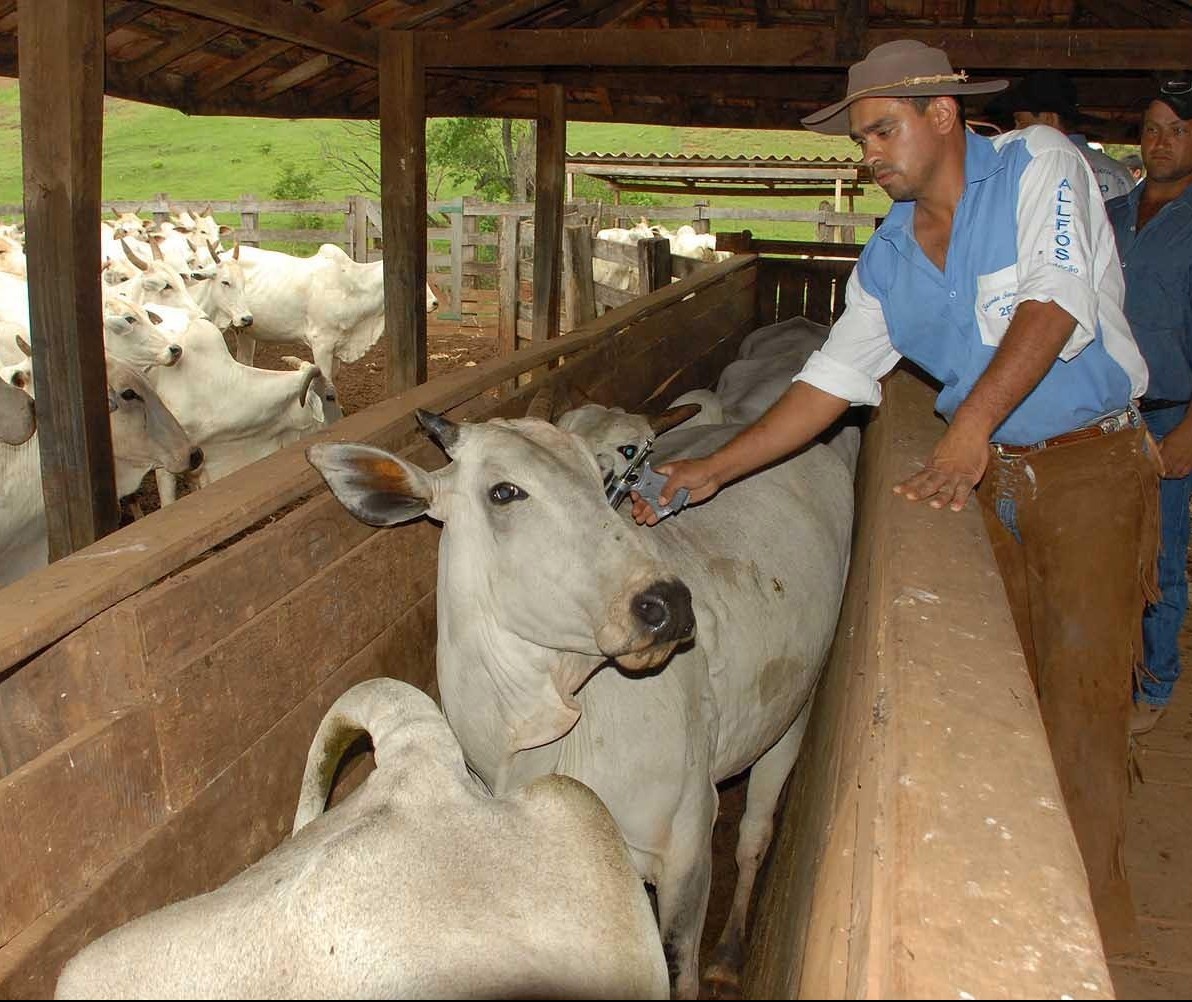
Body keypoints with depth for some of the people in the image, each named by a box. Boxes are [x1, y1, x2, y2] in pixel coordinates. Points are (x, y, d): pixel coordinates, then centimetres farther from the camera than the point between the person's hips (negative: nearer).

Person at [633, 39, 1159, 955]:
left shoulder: (1039, 165, -8)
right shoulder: (888, 259, 5)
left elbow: (1056, 307, -20)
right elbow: (831, 381, 3)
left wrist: (971, 427, -31)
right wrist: (710, 473, -4)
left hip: (1093, 462, -4)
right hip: (988, 470, 5)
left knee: (1081, 680, -6)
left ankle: (1095, 889, 12)